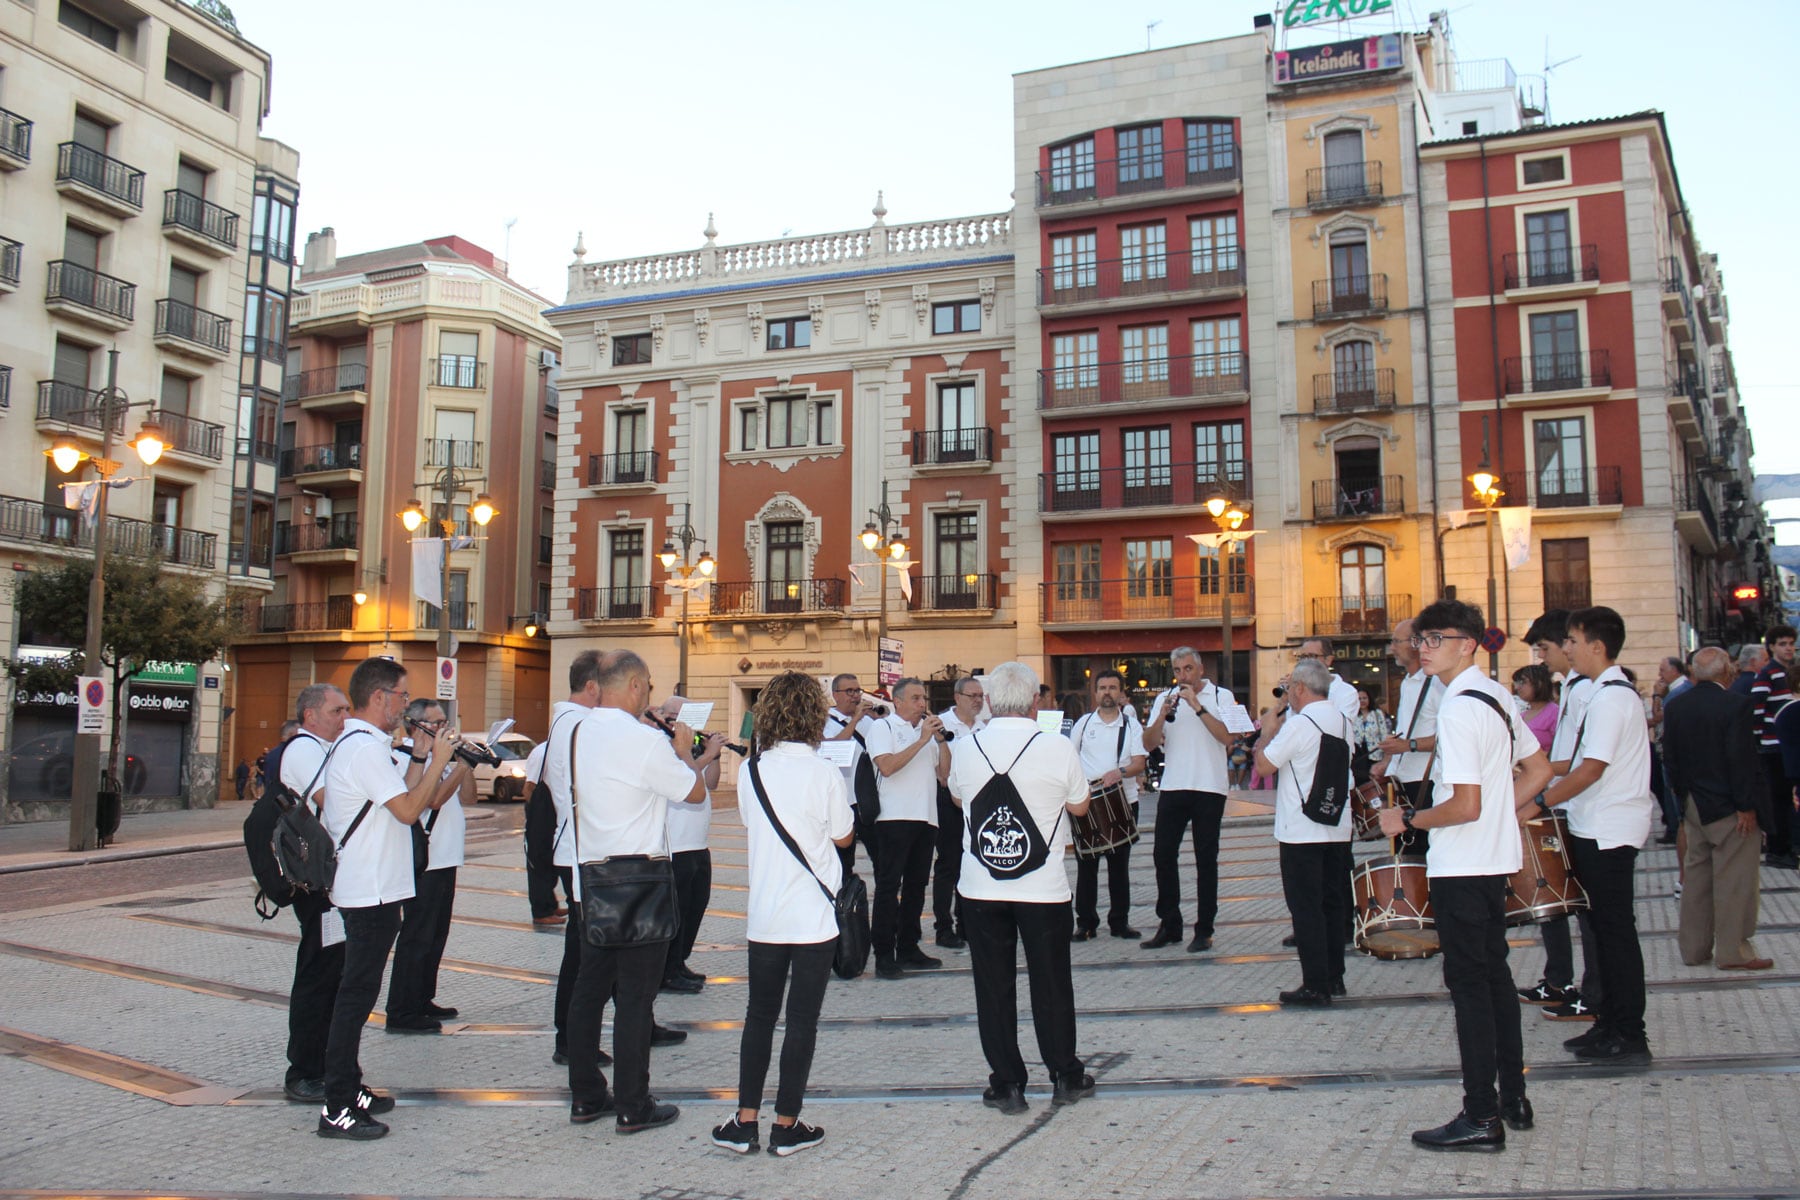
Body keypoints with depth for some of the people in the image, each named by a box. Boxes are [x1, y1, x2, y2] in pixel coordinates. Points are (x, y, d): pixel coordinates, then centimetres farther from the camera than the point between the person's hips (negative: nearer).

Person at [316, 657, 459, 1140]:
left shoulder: (357, 743, 16)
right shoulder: (364, 747, -18)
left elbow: (400, 797, 17)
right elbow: (409, 809, -20)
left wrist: (421, 755, 14)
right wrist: (438, 760, -12)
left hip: (368, 889, 11)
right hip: (371, 891, -11)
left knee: (358, 992, 16)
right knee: (357, 993, -6)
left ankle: (349, 1090, 25)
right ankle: (336, 1108, 0)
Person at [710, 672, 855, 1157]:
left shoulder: (750, 772, -1)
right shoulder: (824, 774, -12)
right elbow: (844, 836, 0)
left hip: (763, 915, 4)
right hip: (813, 917, -3)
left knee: (759, 1016, 14)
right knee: (802, 1020, 6)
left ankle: (745, 1121, 17)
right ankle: (786, 1126, 12)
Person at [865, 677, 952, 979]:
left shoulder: (927, 729, 19)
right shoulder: (882, 727, 0)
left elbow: (944, 774, 14)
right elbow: (887, 766, -17)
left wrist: (941, 739, 2)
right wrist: (922, 740, -14)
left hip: (926, 818, 7)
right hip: (895, 818, -7)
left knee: (916, 886, 11)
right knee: (888, 886, -5)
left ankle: (908, 949, 20)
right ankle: (884, 956, -3)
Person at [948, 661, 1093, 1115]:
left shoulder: (963, 749, -6)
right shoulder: (1059, 749, -12)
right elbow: (1079, 806, 4)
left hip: (980, 887, 1)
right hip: (1043, 887, -1)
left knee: (994, 986, 10)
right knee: (1051, 984, 13)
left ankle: (1006, 1085, 16)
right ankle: (1065, 1077, 26)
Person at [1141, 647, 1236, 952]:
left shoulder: (1221, 696, 1)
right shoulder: (1164, 698, 10)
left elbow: (1227, 737, -14)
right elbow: (1149, 744, 3)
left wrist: (1197, 706, -18)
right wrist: (1163, 714, -12)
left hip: (1209, 788, -3)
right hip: (1172, 787, 3)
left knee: (1205, 859, 3)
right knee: (1163, 855, 3)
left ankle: (1204, 930, 11)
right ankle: (1169, 926, 16)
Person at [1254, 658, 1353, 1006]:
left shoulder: (1298, 724, -16)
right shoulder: (1343, 722, 9)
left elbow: (1264, 765, -12)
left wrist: (1269, 730, 2)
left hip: (1301, 831, -7)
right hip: (1338, 828, 8)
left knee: (1306, 907, -2)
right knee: (1332, 902, 15)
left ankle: (1315, 986, -1)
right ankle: (1334, 977, 21)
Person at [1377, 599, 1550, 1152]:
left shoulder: (1458, 710, -20)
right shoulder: (1497, 696, 10)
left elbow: (1465, 805, -24)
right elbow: (1539, 770, 18)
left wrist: (1407, 820, -11)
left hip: (1461, 865, -10)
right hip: (1496, 858, 10)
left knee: (1468, 982, -3)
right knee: (1495, 973, 18)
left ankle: (1482, 1116, 4)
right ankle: (1512, 1097, 29)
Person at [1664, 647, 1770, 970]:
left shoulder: (1674, 706, 3)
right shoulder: (1734, 705, -16)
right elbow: (1741, 759, -17)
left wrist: (1682, 796, 15)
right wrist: (1746, 806, -12)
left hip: (1693, 806, 7)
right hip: (1727, 806, -6)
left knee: (1697, 874, 14)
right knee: (1735, 878, 1)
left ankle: (1693, 947, 19)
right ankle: (1733, 951, 6)